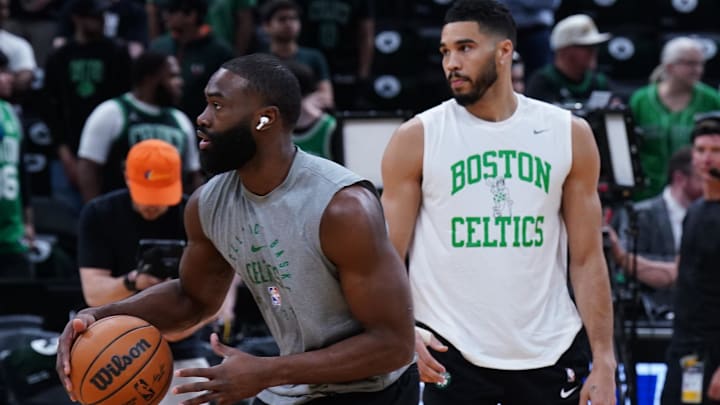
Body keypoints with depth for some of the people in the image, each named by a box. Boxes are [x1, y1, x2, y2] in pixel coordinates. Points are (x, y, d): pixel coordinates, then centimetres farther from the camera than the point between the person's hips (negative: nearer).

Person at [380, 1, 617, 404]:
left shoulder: (569, 134, 3)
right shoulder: (417, 139, -1)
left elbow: (587, 259, 5)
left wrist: (604, 361, -2)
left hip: (550, 353, 1)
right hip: (452, 354, -1)